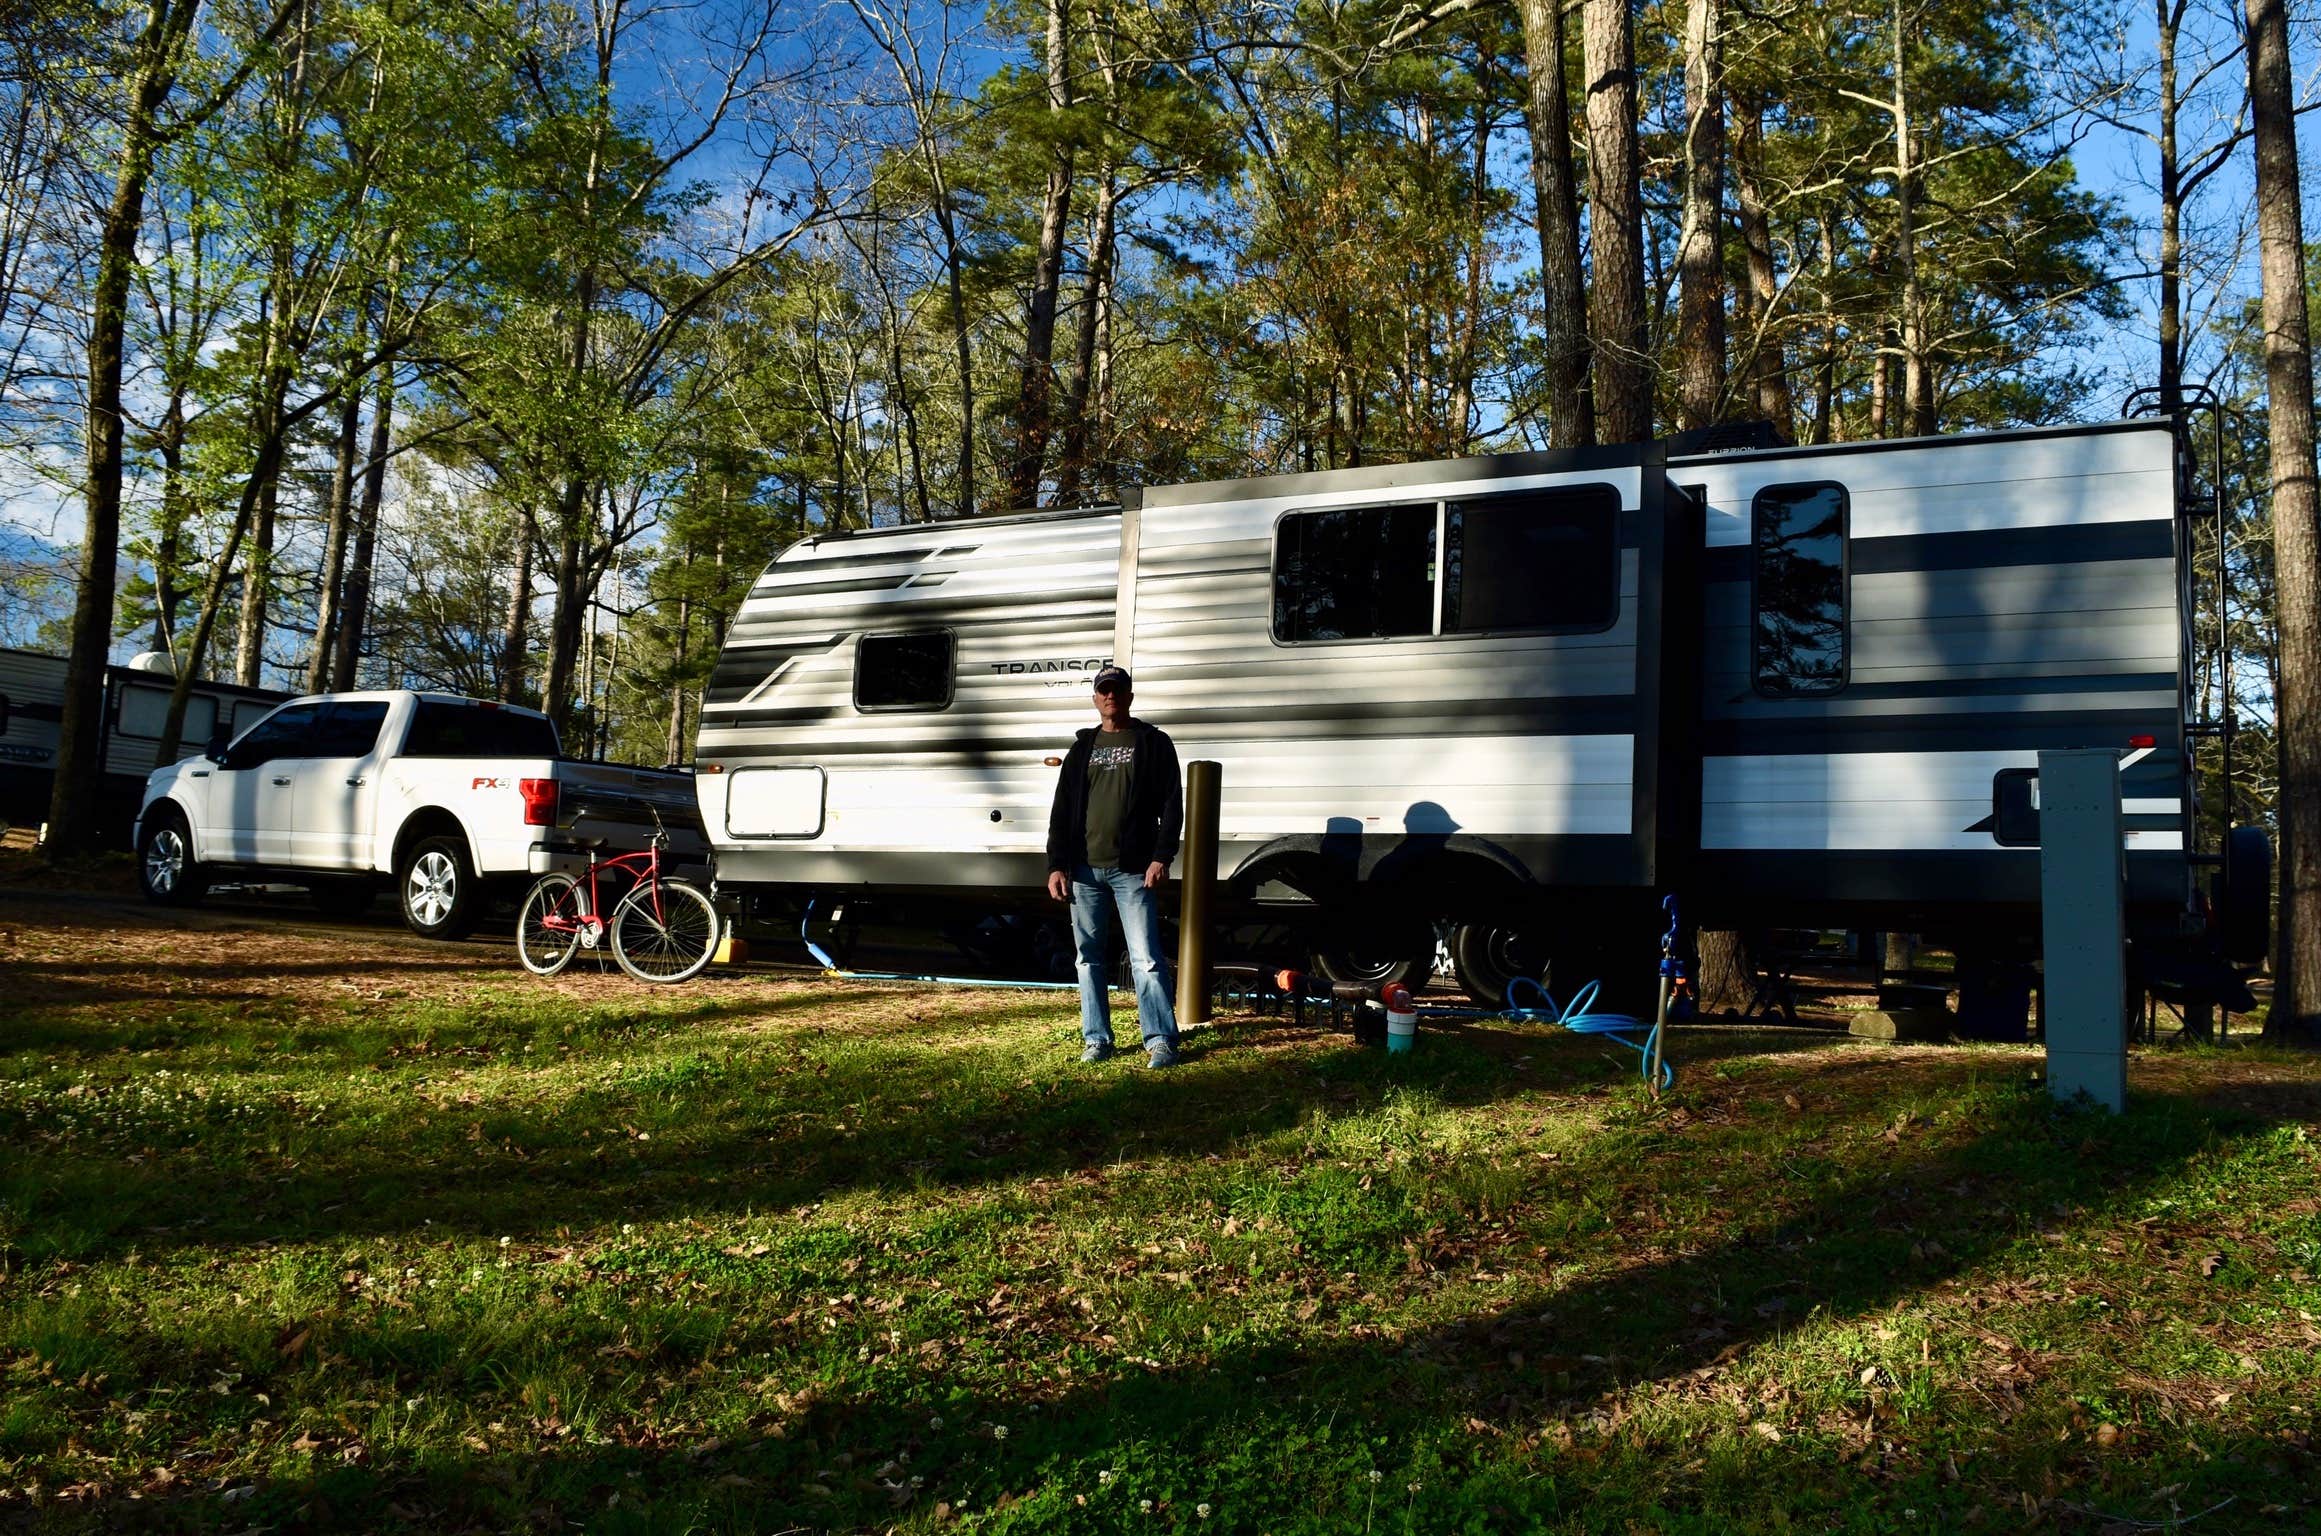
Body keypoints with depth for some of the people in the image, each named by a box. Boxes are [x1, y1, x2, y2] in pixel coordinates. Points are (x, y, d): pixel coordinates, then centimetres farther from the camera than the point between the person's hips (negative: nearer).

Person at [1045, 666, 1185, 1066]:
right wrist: (1057, 865, 4)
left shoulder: (1154, 743, 6)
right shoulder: (1082, 747, 16)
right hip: (1084, 869, 4)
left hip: (1133, 869, -4)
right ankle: (1097, 1038, 15)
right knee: (1089, 957, 7)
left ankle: (1161, 1040, -4)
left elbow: (1172, 804, 0)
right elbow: (1061, 810, 13)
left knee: (1146, 958, -8)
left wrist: (1161, 857, -11)